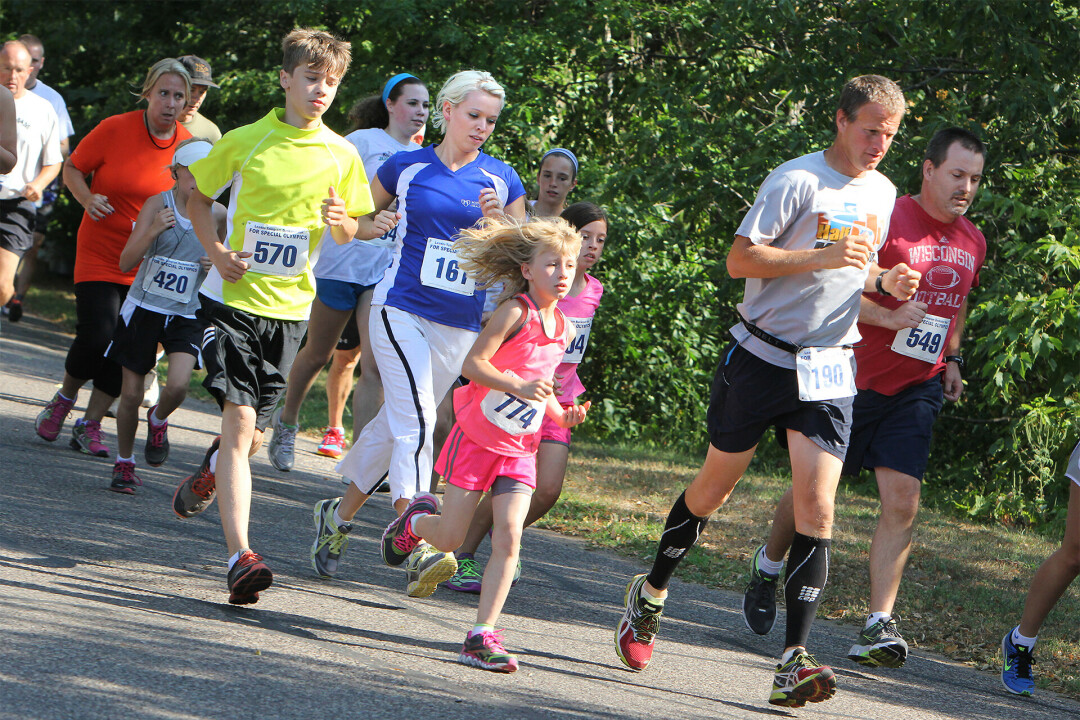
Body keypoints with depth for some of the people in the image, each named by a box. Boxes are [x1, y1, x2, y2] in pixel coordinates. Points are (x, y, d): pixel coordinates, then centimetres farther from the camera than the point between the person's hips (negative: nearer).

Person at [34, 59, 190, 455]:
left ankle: (90, 426, 15)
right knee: (96, 336, -13)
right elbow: (72, 168, 4)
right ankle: (64, 398, 17)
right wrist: (88, 199, -15)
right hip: (99, 255, -2)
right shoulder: (114, 130, -9)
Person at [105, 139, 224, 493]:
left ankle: (158, 421, 14)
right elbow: (126, 263, -10)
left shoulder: (218, 214, -1)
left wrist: (217, 265, -7)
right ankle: (124, 463, 25)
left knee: (177, 385, -21)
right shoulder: (158, 204, -7)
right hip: (144, 307, -1)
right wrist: (153, 231, -26)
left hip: (188, 314, 1)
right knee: (131, 394, 3)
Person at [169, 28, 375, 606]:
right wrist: (216, 251, -5)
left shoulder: (341, 156, 3)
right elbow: (196, 196, 11)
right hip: (232, 299, -3)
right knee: (240, 419, -16)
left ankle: (207, 473, 45)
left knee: (252, 434, 8)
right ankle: (240, 556, -22)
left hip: (290, 306, 3)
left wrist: (340, 222, -12)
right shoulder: (244, 141, -2)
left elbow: (351, 234, 12)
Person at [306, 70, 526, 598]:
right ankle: (416, 549, -27)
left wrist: (498, 224, -11)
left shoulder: (502, 180, 6)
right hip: (401, 310, -3)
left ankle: (339, 516, 32)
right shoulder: (405, 168, 3)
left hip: (460, 326, 3)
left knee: (396, 425, 12)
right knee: (416, 422, -20)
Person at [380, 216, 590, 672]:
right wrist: (520, 388, -30)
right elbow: (473, 363, -19)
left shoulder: (564, 330, 9)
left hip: (520, 449, 5)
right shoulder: (516, 312, -13)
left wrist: (562, 415, 5)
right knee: (449, 541, 1)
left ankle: (483, 635, -10)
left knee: (508, 538, -11)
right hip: (477, 439, -5)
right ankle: (417, 519, 37)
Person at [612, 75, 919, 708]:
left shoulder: (882, 193, 10)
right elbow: (741, 258, -15)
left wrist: (883, 281, 3)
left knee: (817, 507, -10)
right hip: (762, 358, -4)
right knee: (715, 487, 8)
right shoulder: (798, 180, -11)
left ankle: (794, 661, -13)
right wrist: (822, 257, -24)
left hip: (829, 371, 4)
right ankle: (651, 595, 33)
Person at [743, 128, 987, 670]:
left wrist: (952, 359, 14)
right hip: (857, 377, -4)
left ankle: (879, 626, -11)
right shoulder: (886, 220, -13)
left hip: (918, 388, 4)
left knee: (902, 502, -10)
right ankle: (767, 566, 36)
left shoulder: (972, 243, 9)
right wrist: (889, 316, -27)